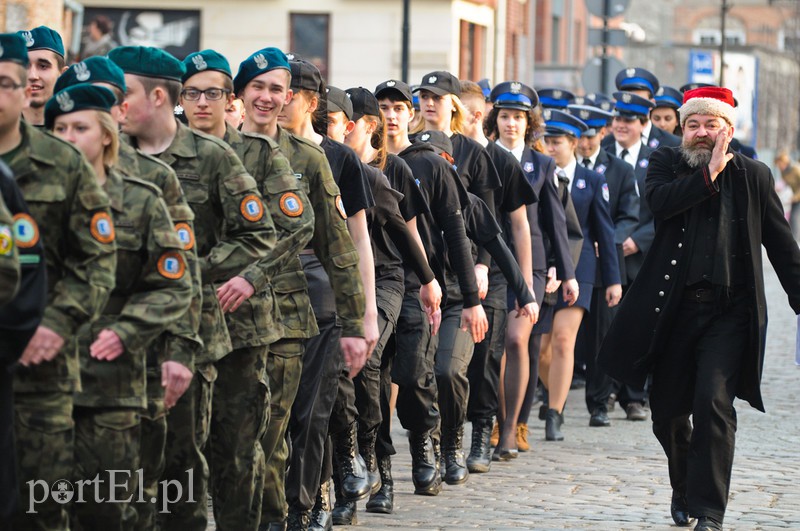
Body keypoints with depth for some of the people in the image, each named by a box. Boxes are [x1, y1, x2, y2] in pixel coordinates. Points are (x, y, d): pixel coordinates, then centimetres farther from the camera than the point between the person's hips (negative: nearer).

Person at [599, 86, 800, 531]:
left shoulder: (753, 175, 7)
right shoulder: (666, 164, 8)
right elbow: (659, 201, -15)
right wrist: (710, 173, -17)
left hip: (730, 311, -2)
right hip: (674, 307, 2)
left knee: (714, 402, -16)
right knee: (668, 410, 10)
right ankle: (684, 489, 37)